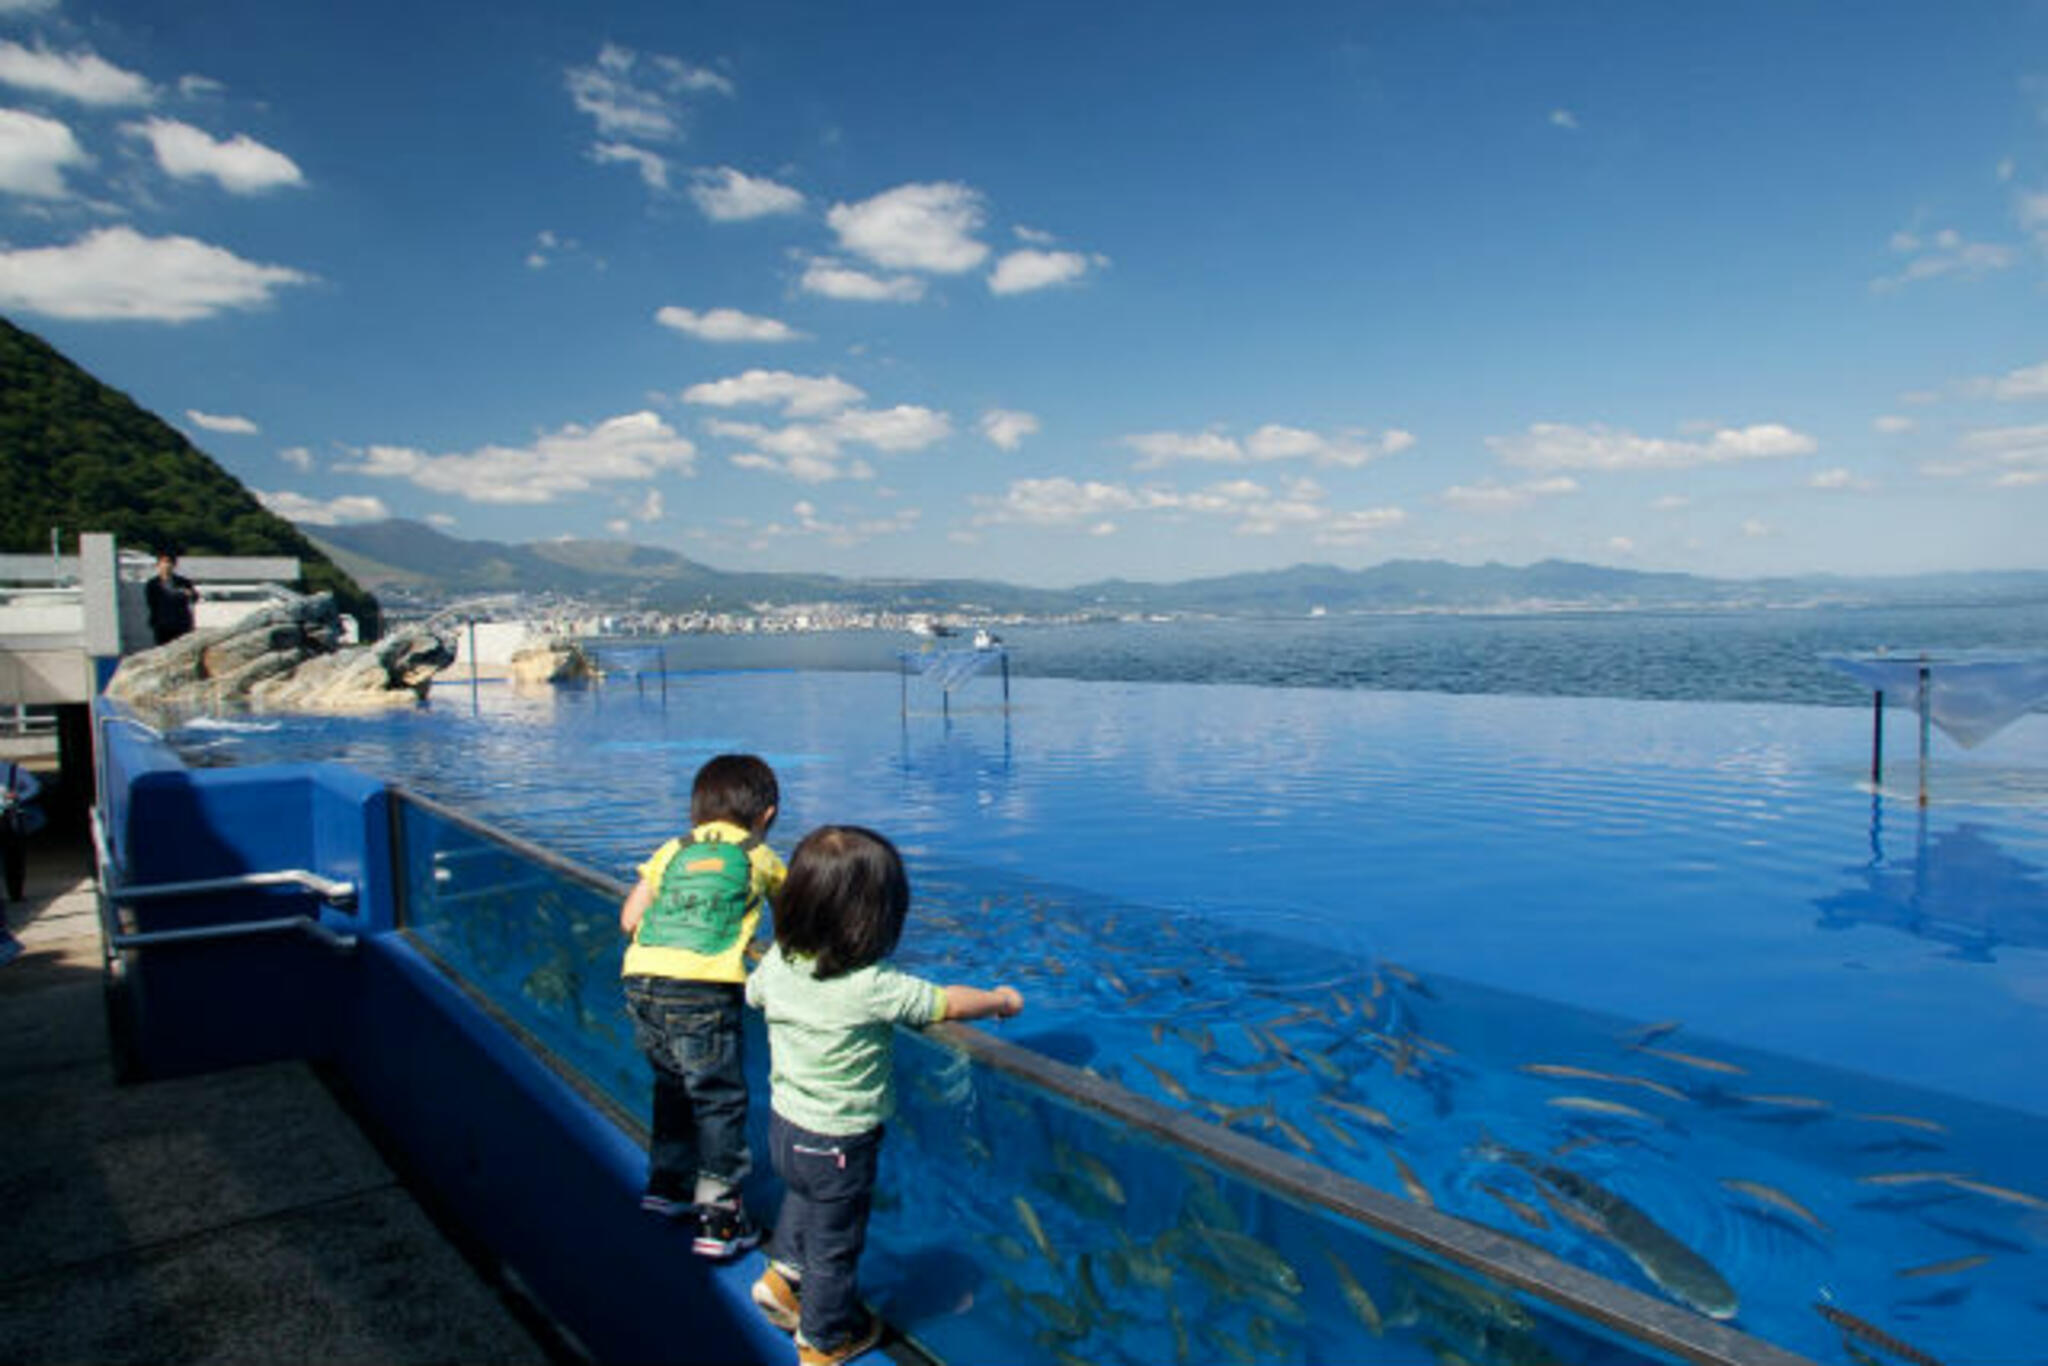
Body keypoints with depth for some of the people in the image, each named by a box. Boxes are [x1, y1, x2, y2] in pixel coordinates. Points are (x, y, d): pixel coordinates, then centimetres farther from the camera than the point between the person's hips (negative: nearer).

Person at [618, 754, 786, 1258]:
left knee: (672, 1085, 24)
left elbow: (629, 919, 17)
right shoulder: (760, 857, 14)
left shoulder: (673, 851, 19)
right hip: (703, 989, -4)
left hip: (641, 982, 4)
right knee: (720, 1098, 8)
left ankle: (667, 1184, 38)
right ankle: (717, 1214, 10)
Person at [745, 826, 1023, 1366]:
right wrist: (1002, 1000, -3)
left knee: (802, 1199, 36)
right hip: (838, 1144, -6)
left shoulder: (777, 962, -13)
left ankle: (783, 1272, 40)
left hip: (784, 1123, 6)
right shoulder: (873, 987, -32)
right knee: (834, 1245, 18)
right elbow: (948, 1003, -21)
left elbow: (754, 994, 10)